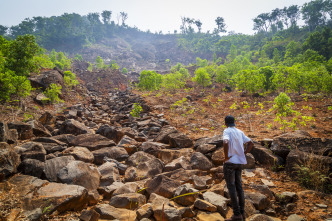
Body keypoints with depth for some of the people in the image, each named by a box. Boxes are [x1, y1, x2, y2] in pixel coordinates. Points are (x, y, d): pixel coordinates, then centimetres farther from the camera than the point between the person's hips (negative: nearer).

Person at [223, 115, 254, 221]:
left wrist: (226, 157, -18)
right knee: (239, 186, 12)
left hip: (230, 162, -7)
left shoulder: (227, 131, -10)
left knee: (231, 187, -2)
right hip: (239, 163, 7)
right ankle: (242, 212, 16)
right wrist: (243, 154, 10)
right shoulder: (240, 132, 11)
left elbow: (226, 142, -29)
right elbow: (251, 143, 13)